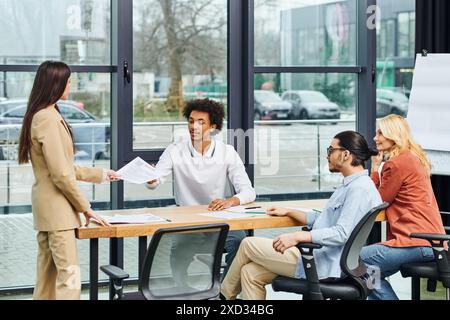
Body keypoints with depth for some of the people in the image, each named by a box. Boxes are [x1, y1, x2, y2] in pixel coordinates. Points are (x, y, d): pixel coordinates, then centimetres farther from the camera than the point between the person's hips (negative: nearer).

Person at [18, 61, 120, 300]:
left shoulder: (44, 115, 14)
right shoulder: (48, 118, -17)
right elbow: (61, 174, -19)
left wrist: (101, 174, 22)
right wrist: (85, 207, -11)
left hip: (47, 208, 10)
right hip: (56, 208, -10)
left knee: (48, 275, 13)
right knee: (69, 275, -10)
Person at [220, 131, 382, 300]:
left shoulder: (359, 189, -18)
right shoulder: (350, 185, 17)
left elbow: (342, 233, -28)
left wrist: (297, 237, -33)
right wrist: (288, 212, 22)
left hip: (324, 265, -10)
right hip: (318, 253, 10)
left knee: (248, 244, 1)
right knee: (250, 273, 3)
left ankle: (226, 294, 24)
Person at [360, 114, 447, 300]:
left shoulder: (397, 163, -12)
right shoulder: (414, 159, 20)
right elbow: (385, 197, 20)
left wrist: (375, 168, 4)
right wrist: (378, 167, 11)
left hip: (418, 242, -10)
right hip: (431, 240, 10)